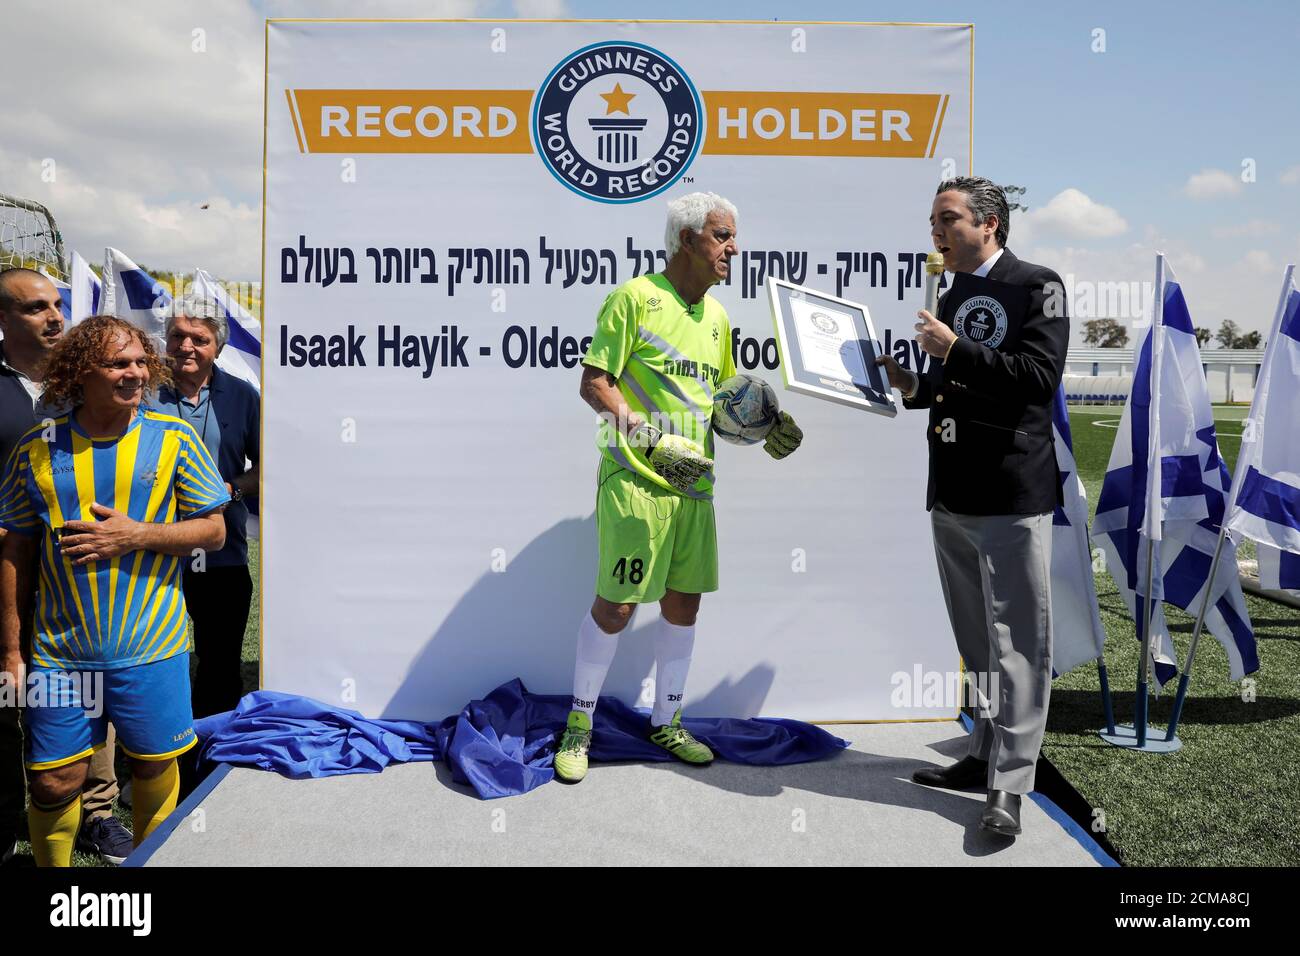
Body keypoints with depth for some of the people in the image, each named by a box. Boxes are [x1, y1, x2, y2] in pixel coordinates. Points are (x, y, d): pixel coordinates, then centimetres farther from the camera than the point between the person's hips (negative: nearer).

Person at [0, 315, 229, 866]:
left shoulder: (174, 439, -3)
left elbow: (214, 531, -2)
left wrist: (134, 537, -16)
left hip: (151, 647, -1)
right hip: (61, 650, 1)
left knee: (155, 765, 12)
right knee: (53, 783, 6)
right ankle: (52, 869, 32)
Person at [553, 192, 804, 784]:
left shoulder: (716, 315, 15)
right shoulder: (636, 296, -7)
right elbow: (594, 384, -11)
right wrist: (652, 438, -23)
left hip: (693, 482, 7)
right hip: (634, 480, -7)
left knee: (684, 604, 12)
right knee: (615, 606, -3)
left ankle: (666, 723, 29)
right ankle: (579, 725, 16)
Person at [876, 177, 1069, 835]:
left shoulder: (1036, 286, -5)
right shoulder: (952, 299, 18)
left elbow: (1038, 376, -17)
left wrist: (953, 350, -18)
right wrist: (913, 386, 5)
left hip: (1011, 495, -8)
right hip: (951, 496, 8)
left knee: (1016, 641, -4)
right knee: (976, 640, 15)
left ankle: (1009, 785, 1)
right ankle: (986, 754, 26)